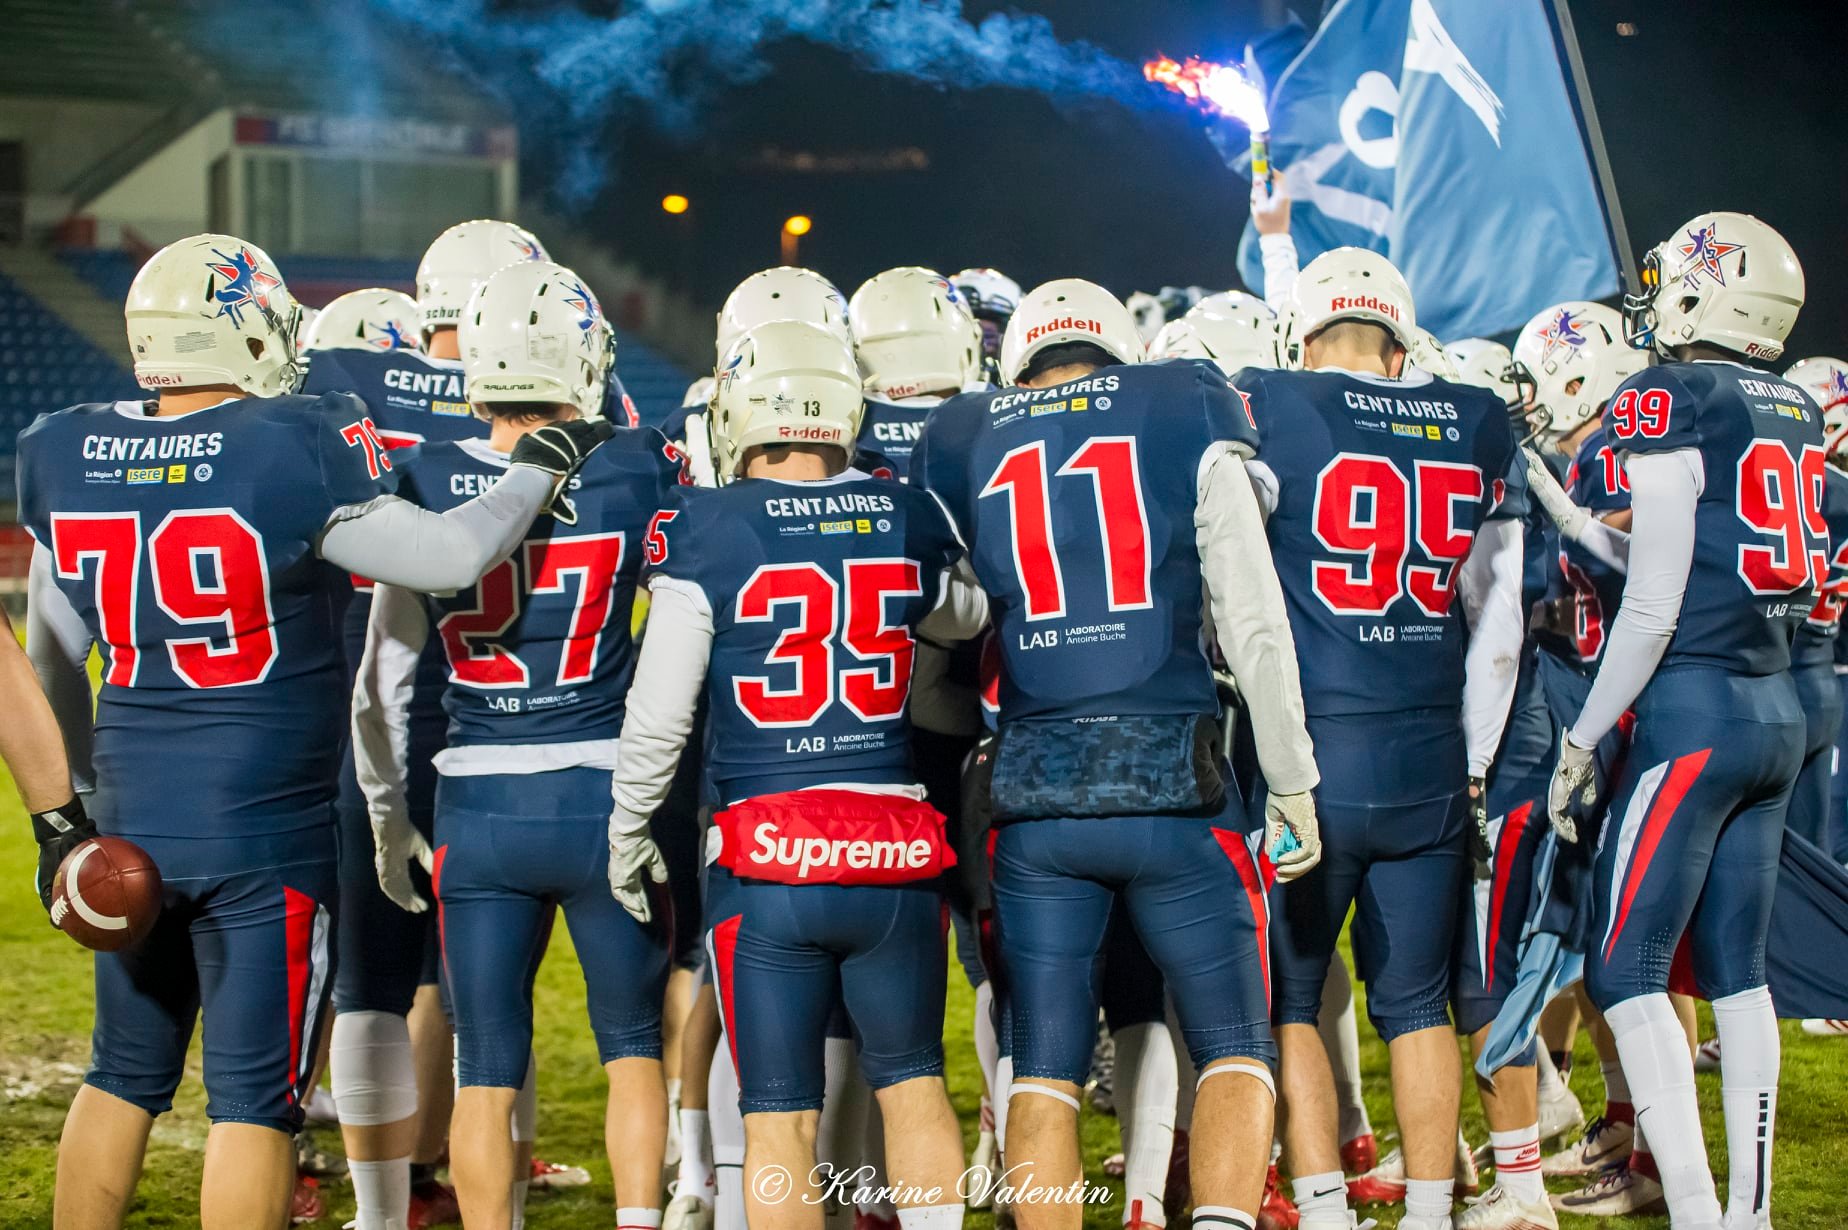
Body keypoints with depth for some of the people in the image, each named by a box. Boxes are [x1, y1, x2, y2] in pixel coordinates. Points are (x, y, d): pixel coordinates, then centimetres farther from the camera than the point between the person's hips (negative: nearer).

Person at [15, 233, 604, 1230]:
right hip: (266, 826, -5)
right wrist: (541, 465, -1)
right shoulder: (295, 450, -15)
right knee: (253, 1097, 2)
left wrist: (75, 791, 25)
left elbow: (56, 661, 12)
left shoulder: (65, 456, 3)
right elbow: (449, 556, -18)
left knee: (123, 1076, 18)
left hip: (131, 813, 5)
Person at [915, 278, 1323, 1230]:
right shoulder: (1183, 419, 4)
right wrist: (1292, 784, 7)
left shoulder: (960, 445, 11)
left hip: (1034, 785, 2)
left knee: (1044, 1065, 10)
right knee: (1235, 1048, 5)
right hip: (1172, 778, -2)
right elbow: (1254, 623, 1)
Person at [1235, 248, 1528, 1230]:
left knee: (1285, 999, 8)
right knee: (1416, 1002, 14)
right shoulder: (1478, 424, 8)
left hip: (1310, 753, -3)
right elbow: (1498, 622, 13)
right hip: (1431, 761, 4)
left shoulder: (1266, 412, -5)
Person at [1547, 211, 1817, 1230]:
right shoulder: (1797, 416, 11)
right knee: (1735, 967, 11)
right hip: (1780, 711, 8)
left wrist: (1581, 741, -9)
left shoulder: (1669, 405, -12)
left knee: (1625, 969, -3)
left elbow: (1654, 604, -14)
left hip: (1692, 709, -8)